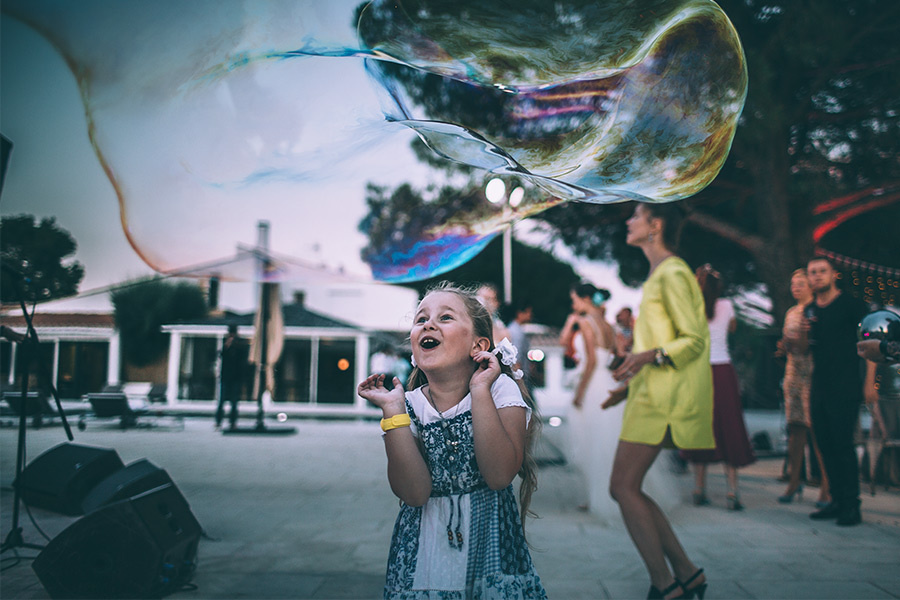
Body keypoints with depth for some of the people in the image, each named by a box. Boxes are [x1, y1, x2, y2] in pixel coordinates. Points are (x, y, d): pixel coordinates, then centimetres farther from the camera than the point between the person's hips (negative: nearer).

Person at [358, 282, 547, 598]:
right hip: (426, 546, 1)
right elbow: (414, 493, -17)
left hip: (489, 536, -1)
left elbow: (500, 475, -23)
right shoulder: (411, 405, -5)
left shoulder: (502, 389, -10)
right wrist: (393, 411, -20)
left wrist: (479, 391, -24)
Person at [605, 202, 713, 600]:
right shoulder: (659, 276, 22)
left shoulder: (672, 274, -9)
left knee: (624, 487, -9)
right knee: (625, 489, 9)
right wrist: (633, 385, 25)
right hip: (652, 395, 10)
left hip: (662, 399, -10)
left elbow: (695, 340, -15)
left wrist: (651, 355, -30)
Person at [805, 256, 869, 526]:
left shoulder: (851, 304, -4)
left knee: (843, 442, -9)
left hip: (846, 385, -6)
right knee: (825, 443, 7)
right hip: (819, 387, 6)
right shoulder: (810, 310, 14)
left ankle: (852, 506, -2)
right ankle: (837, 501, 16)